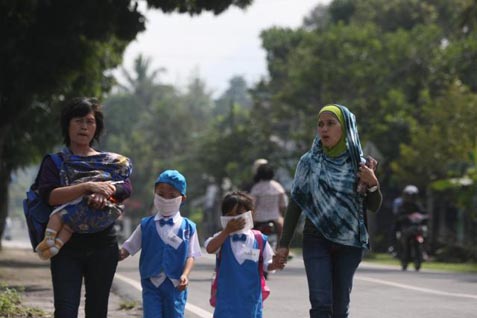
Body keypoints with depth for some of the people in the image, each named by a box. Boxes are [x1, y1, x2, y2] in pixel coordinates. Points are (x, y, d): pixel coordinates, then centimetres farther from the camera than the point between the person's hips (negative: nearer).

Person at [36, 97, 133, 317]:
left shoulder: (108, 160, 13)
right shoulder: (55, 162, 5)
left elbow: (126, 188, -3)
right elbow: (49, 195, -13)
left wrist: (105, 192, -25)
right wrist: (89, 187, -24)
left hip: (102, 245, 3)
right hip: (67, 246, -3)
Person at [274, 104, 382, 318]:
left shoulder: (358, 164, 4)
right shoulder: (309, 162, 3)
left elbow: (374, 206, 7)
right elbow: (295, 204, 5)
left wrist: (372, 184, -14)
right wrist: (284, 243, 1)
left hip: (349, 244, 1)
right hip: (317, 242, -1)